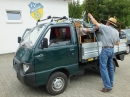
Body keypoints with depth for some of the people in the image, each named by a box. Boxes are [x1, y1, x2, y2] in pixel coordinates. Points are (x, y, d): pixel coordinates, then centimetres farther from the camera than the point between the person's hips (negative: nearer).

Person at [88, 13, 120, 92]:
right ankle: (111, 83, 31)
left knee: (103, 68, -5)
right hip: (112, 50, 8)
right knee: (110, 66, 19)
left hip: (105, 50, -8)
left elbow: (96, 23, -5)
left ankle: (108, 86, -5)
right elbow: (117, 43, 15)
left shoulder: (106, 28, -11)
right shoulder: (116, 32, 10)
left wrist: (91, 16, 10)